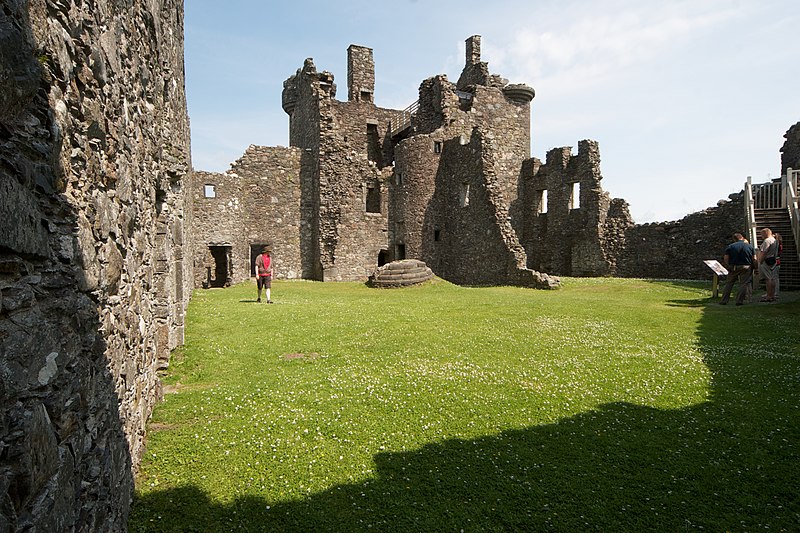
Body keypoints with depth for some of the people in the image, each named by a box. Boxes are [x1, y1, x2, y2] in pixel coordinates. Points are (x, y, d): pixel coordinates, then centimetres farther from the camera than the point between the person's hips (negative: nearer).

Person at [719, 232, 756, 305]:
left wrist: (728, 266, 7)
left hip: (733, 267, 0)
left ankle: (724, 300, 7)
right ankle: (739, 301, 1)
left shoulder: (730, 246, 0)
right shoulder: (750, 246, 4)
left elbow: (725, 259, -6)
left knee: (729, 283, 8)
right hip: (746, 267, 0)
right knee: (744, 284, 5)